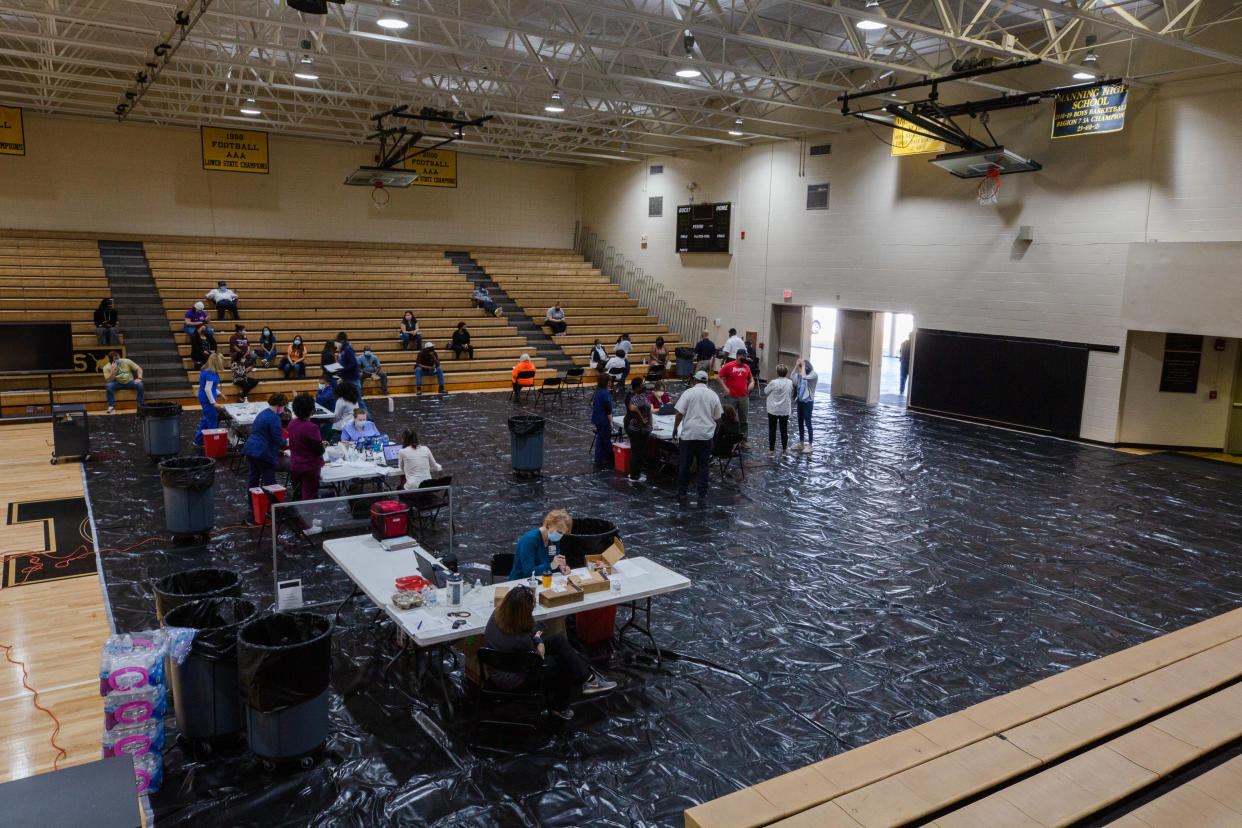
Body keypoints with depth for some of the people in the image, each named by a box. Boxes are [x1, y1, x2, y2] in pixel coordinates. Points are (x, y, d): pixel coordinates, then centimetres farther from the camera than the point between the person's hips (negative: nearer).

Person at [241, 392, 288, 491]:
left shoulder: (262, 413, 15)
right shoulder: (274, 418, -15)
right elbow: (277, 439, -17)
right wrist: (285, 441, 5)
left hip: (251, 449, 9)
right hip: (263, 453, -9)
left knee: (253, 477, 17)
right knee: (269, 481, -4)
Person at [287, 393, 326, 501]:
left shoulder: (292, 424, -1)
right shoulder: (311, 428, -25)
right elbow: (319, 451, -21)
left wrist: (320, 443, 10)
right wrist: (322, 445, 2)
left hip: (294, 466, 7)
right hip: (310, 467, -7)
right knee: (309, 497, 2)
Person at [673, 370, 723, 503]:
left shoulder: (688, 392, -5)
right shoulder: (713, 395, 4)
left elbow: (679, 413, -9)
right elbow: (717, 417, 7)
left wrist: (675, 428, 4)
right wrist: (714, 431, 23)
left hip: (688, 434, -2)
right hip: (706, 435, 2)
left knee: (684, 464, 9)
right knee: (704, 465, 8)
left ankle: (682, 492, 15)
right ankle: (702, 494, 10)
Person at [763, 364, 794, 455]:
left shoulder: (774, 383, -16)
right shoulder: (790, 383, -5)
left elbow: (765, 392, -1)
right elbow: (791, 396, 6)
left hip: (773, 410, -3)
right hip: (785, 411, 3)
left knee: (772, 430, 5)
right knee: (784, 430, 13)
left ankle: (771, 449, 8)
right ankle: (784, 449, 19)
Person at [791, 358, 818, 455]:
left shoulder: (814, 375, -13)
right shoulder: (801, 374, 8)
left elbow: (804, 377, -30)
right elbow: (792, 376, 0)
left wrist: (803, 365, -21)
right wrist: (796, 365, -3)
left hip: (808, 401, -7)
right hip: (800, 401, 7)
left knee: (807, 423, -2)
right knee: (800, 422, 13)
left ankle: (810, 445, 6)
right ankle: (801, 443, 24)